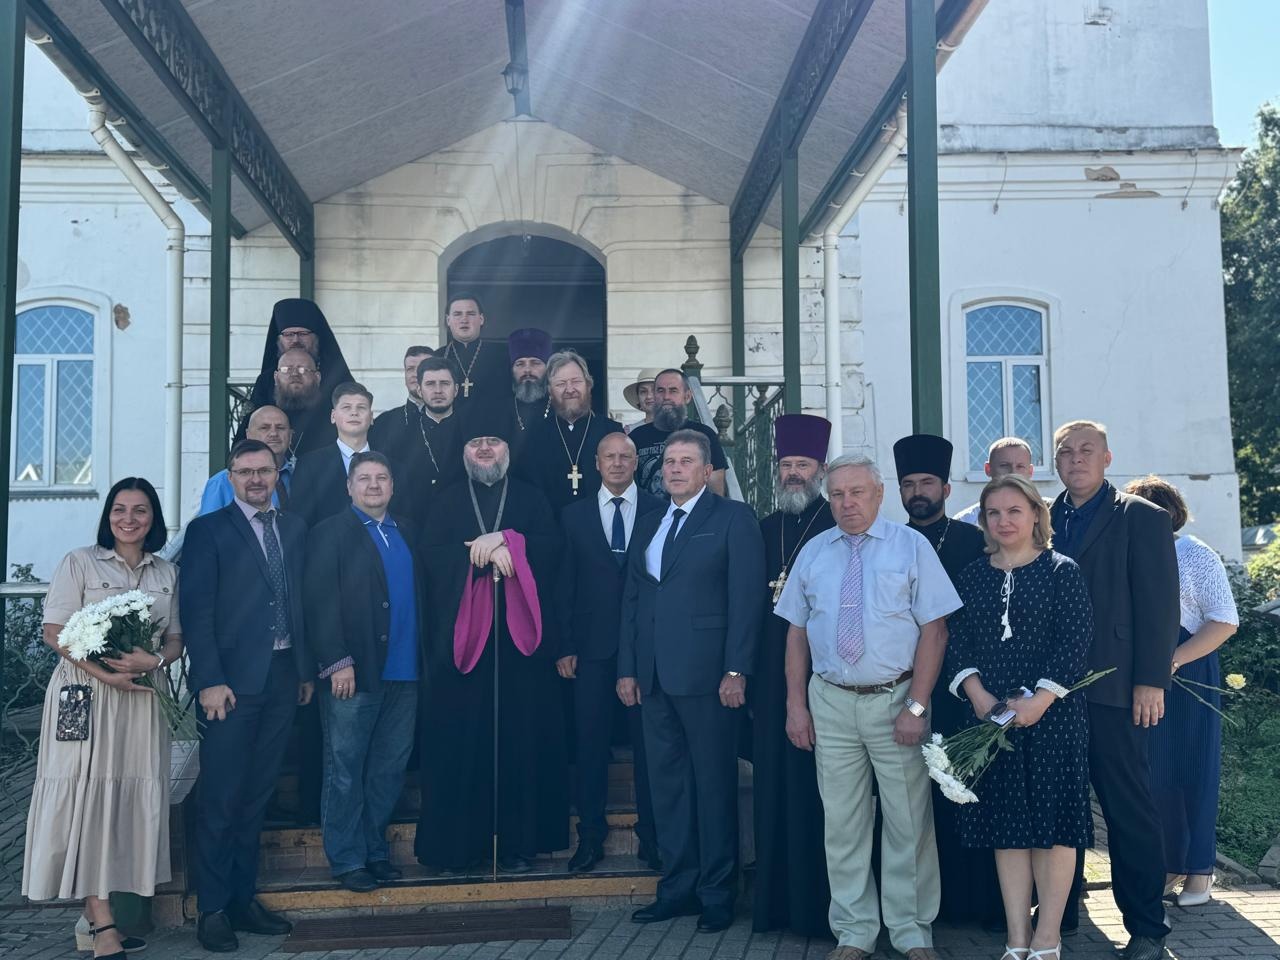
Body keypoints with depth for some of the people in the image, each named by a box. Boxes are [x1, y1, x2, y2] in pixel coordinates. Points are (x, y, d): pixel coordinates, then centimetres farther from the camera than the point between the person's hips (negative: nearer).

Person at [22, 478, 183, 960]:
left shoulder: (167, 573, 13)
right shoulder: (80, 562, 2)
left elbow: (176, 639, 13)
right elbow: (55, 632, -4)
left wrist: (154, 660, -11)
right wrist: (104, 673, -17)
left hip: (142, 697, 4)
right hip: (85, 693, -4)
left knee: (133, 798, 1)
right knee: (87, 797, -7)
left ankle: (96, 915, 8)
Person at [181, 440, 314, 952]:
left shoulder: (294, 528, 14)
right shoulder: (208, 530, -1)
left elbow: (301, 600, 14)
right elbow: (197, 611, -7)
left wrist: (307, 670, 11)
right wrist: (210, 680, -14)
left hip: (283, 677, 5)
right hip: (233, 680, -5)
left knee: (256, 795, 11)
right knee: (220, 799, 0)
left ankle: (244, 899, 20)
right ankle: (213, 910, 10)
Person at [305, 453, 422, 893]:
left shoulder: (405, 534, 16)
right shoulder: (330, 533, -1)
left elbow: (416, 595, 12)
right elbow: (320, 602, -9)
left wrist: (421, 659, 4)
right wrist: (337, 662, -16)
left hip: (403, 674, 5)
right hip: (353, 673, -5)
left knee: (389, 770, 11)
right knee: (345, 771, 4)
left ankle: (376, 850, 24)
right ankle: (347, 859, 14)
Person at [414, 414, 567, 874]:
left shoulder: (531, 499, 13)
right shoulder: (446, 502, 13)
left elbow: (552, 548, -2)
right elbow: (431, 556, -2)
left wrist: (505, 540, -14)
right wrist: (486, 553, -12)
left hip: (521, 637, 0)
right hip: (461, 634, 0)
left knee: (522, 740, -1)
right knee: (460, 741, -2)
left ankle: (520, 842, 8)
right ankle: (458, 843, 8)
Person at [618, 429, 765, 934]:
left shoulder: (733, 518, -1)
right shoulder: (647, 525, 17)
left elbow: (745, 596, -8)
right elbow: (631, 600, 17)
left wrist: (736, 670, -14)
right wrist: (627, 668, 11)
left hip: (706, 673, -6)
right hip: (655, 677, 6)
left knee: (714, 784, 2)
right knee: (667, 784, 10)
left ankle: (716, 893, 12)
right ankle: (678, 887, 20)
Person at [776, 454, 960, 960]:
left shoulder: (911, 546, -1)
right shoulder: (813, 553, 8)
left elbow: (934, 629, -6)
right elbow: (797, 632, 10)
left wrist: (916, 707, -12)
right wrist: (795, 704, 4)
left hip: (896, 700, -2)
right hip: (831, 703, 3)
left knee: (908, 822, 5)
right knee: (842, 822, 7)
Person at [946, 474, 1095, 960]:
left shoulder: (1062, 571, 0)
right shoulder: (972, 576, 9)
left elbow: (1075, 642, -7)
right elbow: (958, 643, 5)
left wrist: (1038, 701, -16)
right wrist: (980, 696, -10)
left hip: (1052, 713, -3)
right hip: (990, 714, 3)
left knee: (1053, 821, -1)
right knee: (1007, 825, 5)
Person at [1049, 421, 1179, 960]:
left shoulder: (1141, 517, 0)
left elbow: (1160, 605, -6)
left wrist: (1151, 682, -12)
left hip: (1113, 689, -4)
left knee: (1128, 808, 2)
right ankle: (1060, 912, 23)